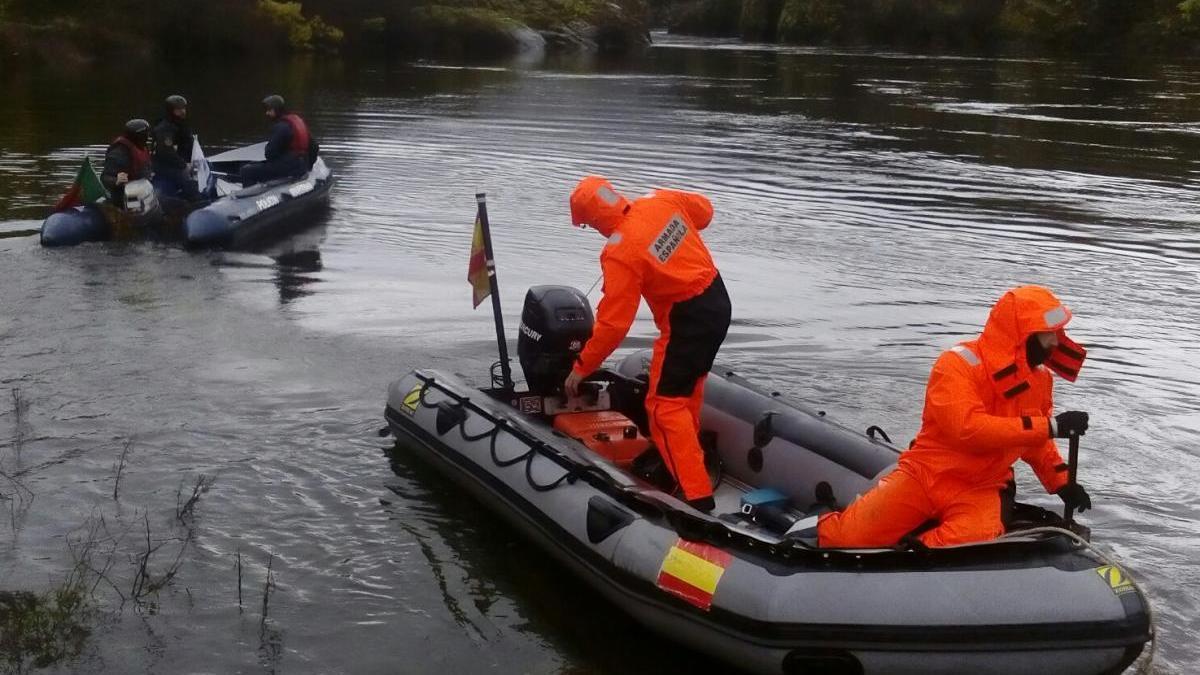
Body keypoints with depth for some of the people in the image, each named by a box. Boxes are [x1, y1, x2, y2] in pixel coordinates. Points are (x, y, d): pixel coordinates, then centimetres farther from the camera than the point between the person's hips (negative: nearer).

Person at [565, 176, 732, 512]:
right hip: (718, 300, 9)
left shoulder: (619, 254, -22)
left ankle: (697, 495, -9)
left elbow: (612, 324, -19)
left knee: (664, 404, -3)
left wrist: (581, 368, -8)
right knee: (688, 381, 28)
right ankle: (686, 453, 47)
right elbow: (704, 210, 17)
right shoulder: (661, 200, -4)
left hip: (687, 321, -9)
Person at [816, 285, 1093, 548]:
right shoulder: (959, 363, -16)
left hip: (981, 489, 4)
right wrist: (1051, 426, -30)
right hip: (925, 476, -4)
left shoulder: (1040, 376, 5)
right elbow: (968, 428, -30)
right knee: (850, 541, -16)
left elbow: (1036, 441, 21)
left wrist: (1062, 482, 6)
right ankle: (826, 525, 21)